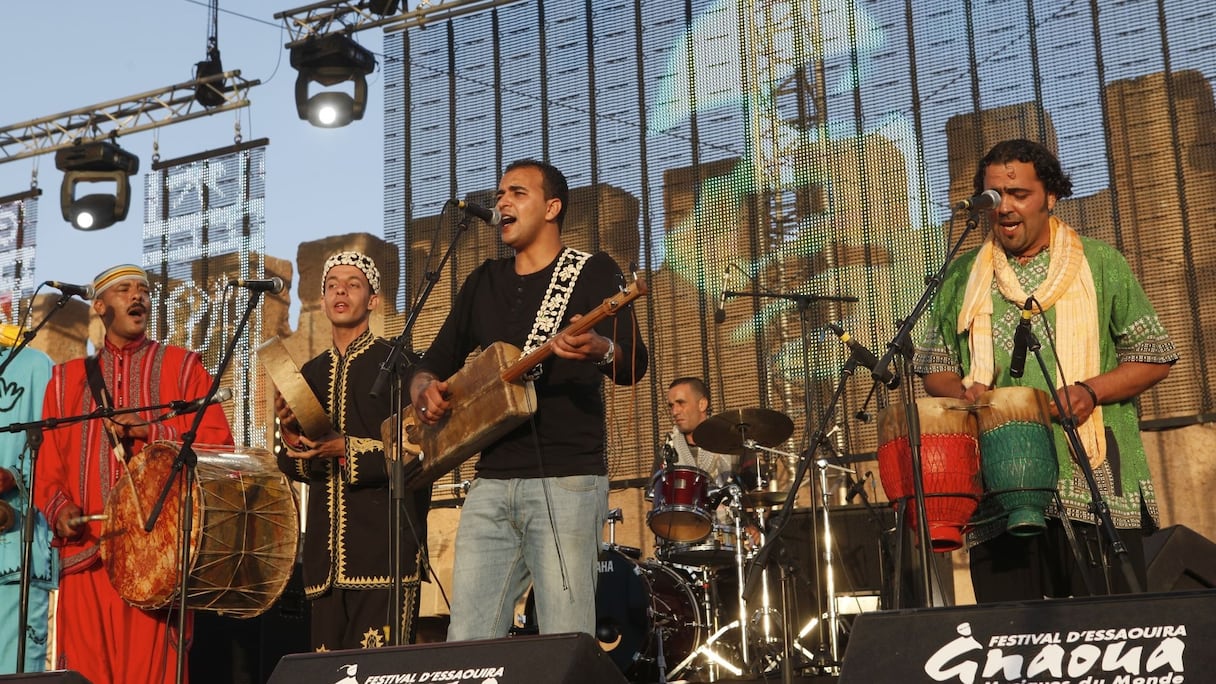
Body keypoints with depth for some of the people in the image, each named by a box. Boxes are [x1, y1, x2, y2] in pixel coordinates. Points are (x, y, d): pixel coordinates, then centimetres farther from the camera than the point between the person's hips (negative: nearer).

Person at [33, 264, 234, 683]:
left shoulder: (181, 367, 10)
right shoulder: (68, 378, 18)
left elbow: (218, 445, 1)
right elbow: (47, 462, 15)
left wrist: (152, 431, -11)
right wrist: (59, 508, -4)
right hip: (85, 551, 3)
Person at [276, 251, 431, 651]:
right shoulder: (310, 374, 18)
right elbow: (301, 468, 17)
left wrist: (349, 450, -17)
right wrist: (292, 437, -4)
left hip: (385, 548, -6)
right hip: (327, 554, 6)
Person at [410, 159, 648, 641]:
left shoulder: (593, 272, 2)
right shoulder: (483, 282, 18)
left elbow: (634, 367, -11)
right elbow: (431, 366, 22)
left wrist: (600, 351, -34)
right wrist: (426, 392, -1)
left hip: (566, 480, -5)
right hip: (491, 482, 5)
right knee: (467, 642, 2)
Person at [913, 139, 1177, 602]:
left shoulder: (1099, 264, 9)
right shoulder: (962, 277, 16)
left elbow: (1153, 358, 8)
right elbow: (935, 369, 18)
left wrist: (1091, 390, -10)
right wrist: (964, 392, -5)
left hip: (1096, 489, -1)